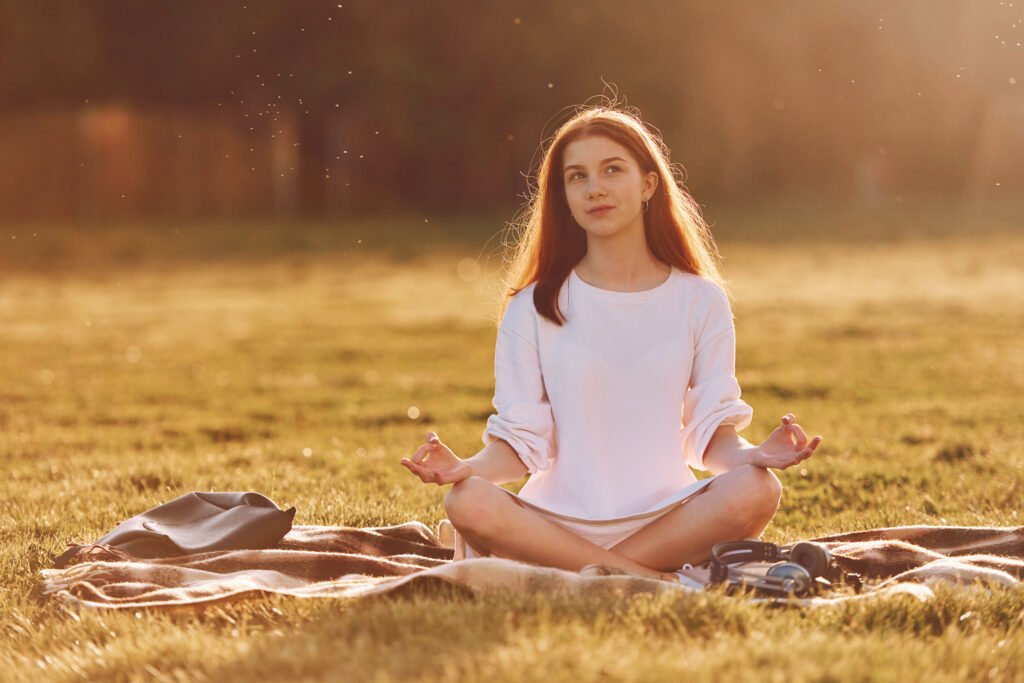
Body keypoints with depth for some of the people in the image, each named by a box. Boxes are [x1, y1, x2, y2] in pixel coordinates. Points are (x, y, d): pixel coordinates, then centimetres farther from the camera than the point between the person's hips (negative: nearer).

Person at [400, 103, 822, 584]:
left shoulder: (699, 301, 8)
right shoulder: (534, 308, 6)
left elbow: (712, 435, 4)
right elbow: (520, 440, 1)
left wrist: (751, 454, -18)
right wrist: (469, 467, -19)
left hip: (666, 521, 1)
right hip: (558, 520, 0)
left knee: (756, 490, -29)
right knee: (468, 502, -31)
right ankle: (652, 579, -25)